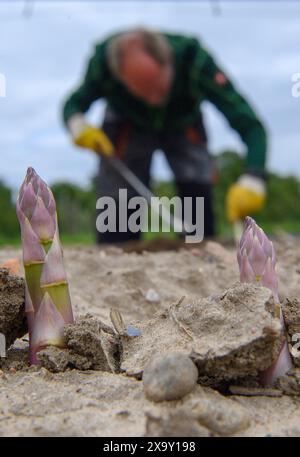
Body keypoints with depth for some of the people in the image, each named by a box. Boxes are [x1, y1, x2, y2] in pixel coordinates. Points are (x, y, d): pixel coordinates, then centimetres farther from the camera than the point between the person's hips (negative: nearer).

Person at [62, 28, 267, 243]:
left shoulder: (194, 59, -38)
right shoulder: (103, 62, -34)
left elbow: (250, 125, -40)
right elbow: (73, 104, -16)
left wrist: (251, 181, -55)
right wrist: (78, 125, -39)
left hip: (185, 125, 0)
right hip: (127, 126, 0)